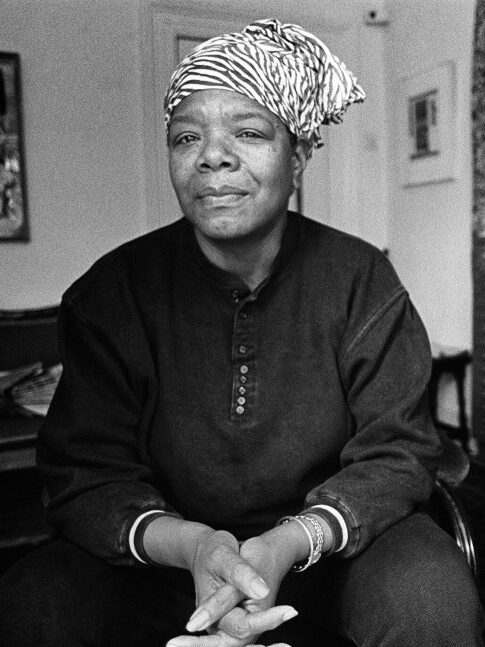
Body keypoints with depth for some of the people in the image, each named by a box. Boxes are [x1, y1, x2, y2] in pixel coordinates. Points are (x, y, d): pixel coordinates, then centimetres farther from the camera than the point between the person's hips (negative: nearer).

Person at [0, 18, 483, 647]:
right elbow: (87, 474, -10)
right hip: (164, 558, 1)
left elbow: (395, 455, -10)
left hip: (332, 545, 1)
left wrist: (287, 545, -29)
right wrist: (189, 544, -31)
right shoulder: (110, 293, -9)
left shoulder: (362, 279, -9)